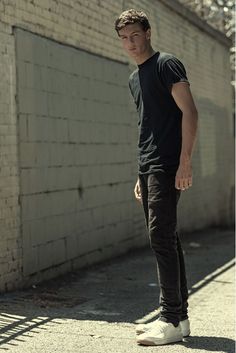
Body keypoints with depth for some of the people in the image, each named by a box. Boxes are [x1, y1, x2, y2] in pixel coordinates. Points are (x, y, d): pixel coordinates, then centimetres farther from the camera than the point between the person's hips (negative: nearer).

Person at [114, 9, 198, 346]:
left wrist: (185, 161, -19)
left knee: (161, 236, -13)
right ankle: (178, 316, 14)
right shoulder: (134, 78, 21)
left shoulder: (167, 64, -4)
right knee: (166, 239, 9)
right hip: (148, 168, 9)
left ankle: (172, 320, -9)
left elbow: (189, 112, -12)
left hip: (167, 166, -9)